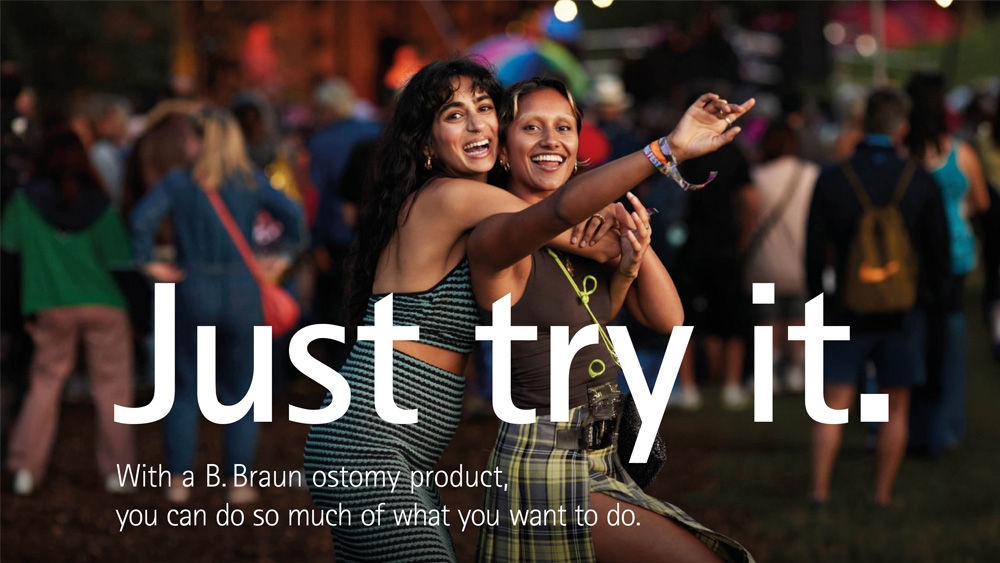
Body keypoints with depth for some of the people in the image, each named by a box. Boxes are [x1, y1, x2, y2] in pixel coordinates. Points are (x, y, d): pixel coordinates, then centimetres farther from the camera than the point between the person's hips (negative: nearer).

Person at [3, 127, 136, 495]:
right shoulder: (98, 204, -8)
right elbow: (119, 259, -8)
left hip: (51, 309, 1)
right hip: (102, 305, -1)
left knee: (45, 383, 14)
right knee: (111, 386, 7)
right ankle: (115, 470, 8)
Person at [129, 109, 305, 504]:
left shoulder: (178, 183, -3)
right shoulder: (250, 182, -2)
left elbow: (142, 218, -17)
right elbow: (290, 213, -15)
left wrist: (148, 263, -6)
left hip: (192, 293, 0)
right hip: (241, 293, 0)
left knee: (185, 390, 11)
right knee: (240, 392, 10)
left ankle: (178, 482, 10)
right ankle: (238, 483, 9)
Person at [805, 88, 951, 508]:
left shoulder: (831, 180, -6)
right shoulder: (921, 183, -6)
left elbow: (814, 251, -1)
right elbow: (939, 252, 0)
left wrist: (818, 297, 11)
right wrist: (932, 297, 14)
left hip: (847, 308, 0)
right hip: (903, 311, 0)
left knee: (834, 405, 4)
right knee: (895, 409, 9)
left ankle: (818, 490, -2)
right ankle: (882, 496, 10)